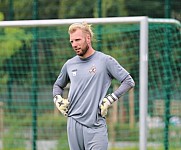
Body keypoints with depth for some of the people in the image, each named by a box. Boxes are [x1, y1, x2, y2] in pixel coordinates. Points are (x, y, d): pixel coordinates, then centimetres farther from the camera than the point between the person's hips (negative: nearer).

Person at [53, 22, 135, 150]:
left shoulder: (105, 61, -2)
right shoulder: (69, 64, 13)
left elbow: (129, 82, -3)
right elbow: (58, 85, 30)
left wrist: (110, 99, -10)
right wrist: (58, 99, 10)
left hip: (96, 125, -5)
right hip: (74, 123, 5)